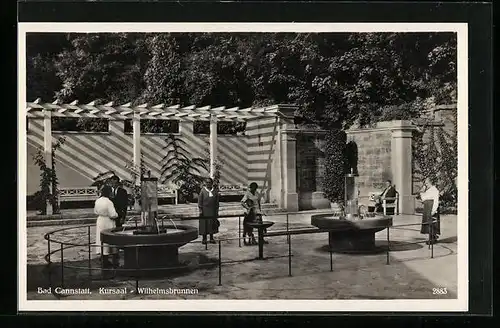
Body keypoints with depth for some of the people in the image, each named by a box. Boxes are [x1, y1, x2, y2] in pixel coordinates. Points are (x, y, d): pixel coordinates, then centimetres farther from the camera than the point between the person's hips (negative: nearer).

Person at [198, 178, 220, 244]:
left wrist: (217, 210, 5)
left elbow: (217, 201, 9)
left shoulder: (215, 191, 6)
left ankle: (211, 238, 16)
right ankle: (204, 238, 10)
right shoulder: (203, 191, -2)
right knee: (204, 224, 0)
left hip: (212, 210, 3)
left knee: (212, 224, 6)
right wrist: (200, 210, -9)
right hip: (205, 210, -3)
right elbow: (200, 201, -2)